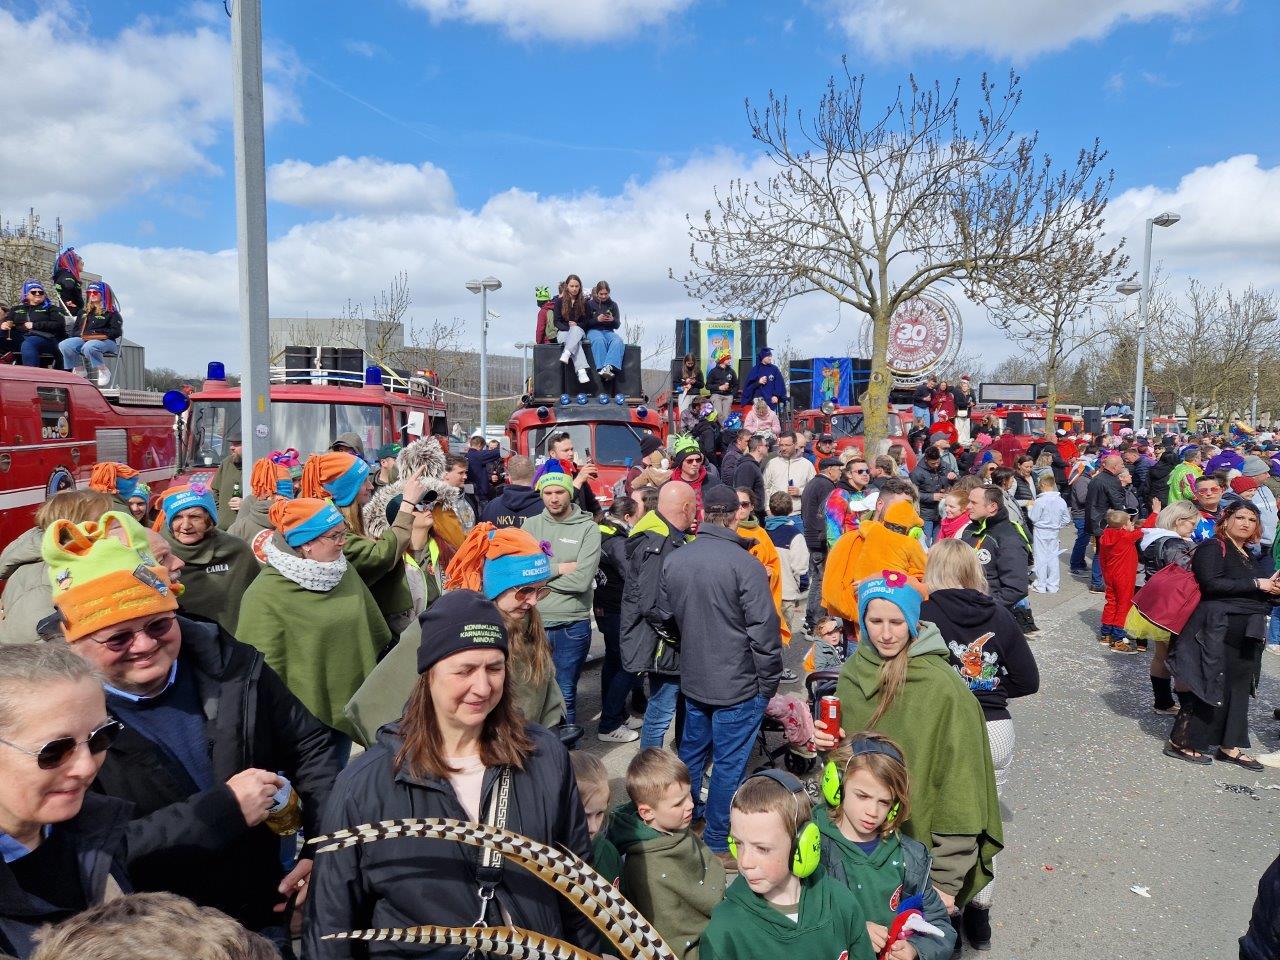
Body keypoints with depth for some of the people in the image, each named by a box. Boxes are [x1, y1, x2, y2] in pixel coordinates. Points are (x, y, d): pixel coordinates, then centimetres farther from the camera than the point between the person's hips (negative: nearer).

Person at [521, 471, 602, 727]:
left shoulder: (588, 529, -6)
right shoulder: (531, 526, 2)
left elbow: (582, 580, -17)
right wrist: (559, 568, -14)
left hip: (572, 625, -2)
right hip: (534, 621, 2)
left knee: (566, 693, 12)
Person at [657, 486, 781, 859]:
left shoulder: (673, 560, -2)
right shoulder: (745, 564, -21)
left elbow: (665, 615, 10)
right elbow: (764, 629, -18)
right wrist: (769, 681, -6)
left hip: (693, 678, 6)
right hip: (738, 684, -6)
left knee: (691, 751, 22)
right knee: (729, 762, 7)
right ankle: (718, 841, 18)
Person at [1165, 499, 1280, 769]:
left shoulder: (1246, 555, 18)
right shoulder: (1213, 547, -9)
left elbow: (1255, 595, 26)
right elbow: (1212, 584, -22)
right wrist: (1256, 584, -17)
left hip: (1245, 635, 9)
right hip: (1219, 632, -9)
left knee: (1238, 689, 10)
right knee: (1213, 688, -6)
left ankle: (1229, 747, 19)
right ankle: (1180, 743, 2)